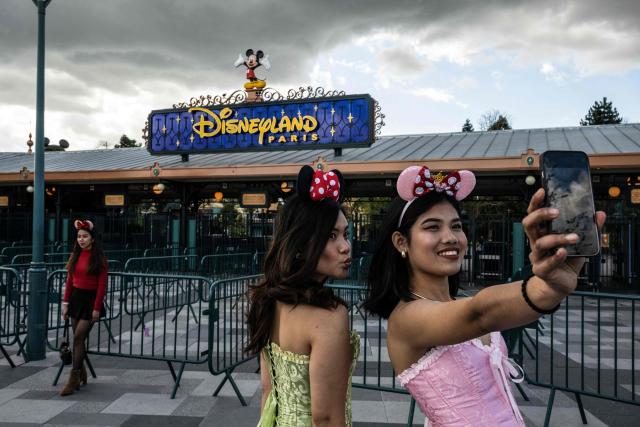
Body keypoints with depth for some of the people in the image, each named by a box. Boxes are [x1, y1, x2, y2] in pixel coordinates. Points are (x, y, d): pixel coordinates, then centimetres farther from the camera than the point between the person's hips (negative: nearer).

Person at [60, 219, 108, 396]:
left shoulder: (99, 258, -9)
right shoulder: (75, 256, 7)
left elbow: (102, 285, -11)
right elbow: (69, 281, 9)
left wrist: (97, 308, -14)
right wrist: (65, 303, 5)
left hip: (90, 299, -5)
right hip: (75, 298, 6)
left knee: (78, 337, -9)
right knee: (77, 338, 11)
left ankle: (74, 379, -1)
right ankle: (82, 375, 26)